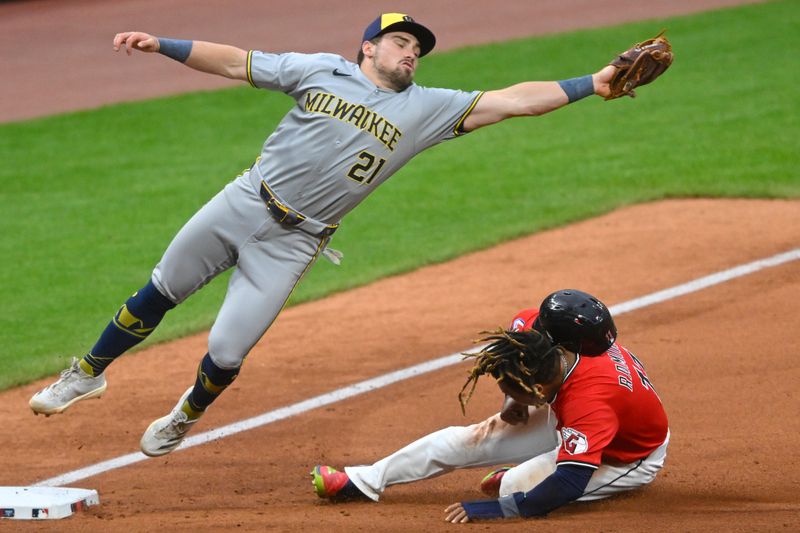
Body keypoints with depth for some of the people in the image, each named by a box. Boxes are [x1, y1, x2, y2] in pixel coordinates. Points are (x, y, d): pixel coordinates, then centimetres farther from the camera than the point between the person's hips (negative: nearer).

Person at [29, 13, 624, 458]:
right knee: (161, 291, 9)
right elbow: (236, 62, 2)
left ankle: (187, 415, 28)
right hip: (241, 206, 1)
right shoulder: (323, 70, 1)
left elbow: (509, 101, -7)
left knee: (227, 352, -4)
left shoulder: (427, 108, -1)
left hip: (290, 244, -1)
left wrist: (590, 84, -15)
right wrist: (161, 45, -7)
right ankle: (88, 373, 31)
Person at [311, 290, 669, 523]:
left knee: (515, 487, -29)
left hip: (628, 458, -7)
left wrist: (495, 509, -44)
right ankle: (362, 481, 9)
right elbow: (520, 324, 1)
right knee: (470, 438, 0)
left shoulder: (590, 400, -44)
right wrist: (518, 402, -7)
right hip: (566, 421, 7)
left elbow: (569, 485, -47)